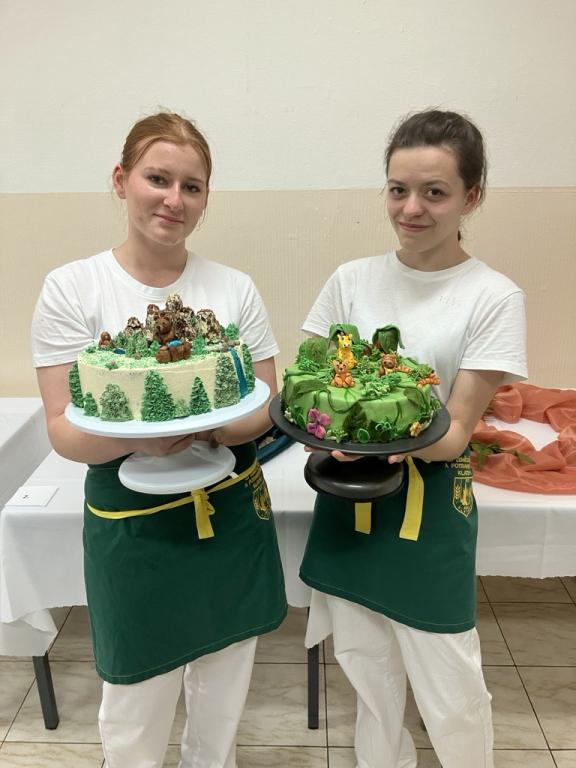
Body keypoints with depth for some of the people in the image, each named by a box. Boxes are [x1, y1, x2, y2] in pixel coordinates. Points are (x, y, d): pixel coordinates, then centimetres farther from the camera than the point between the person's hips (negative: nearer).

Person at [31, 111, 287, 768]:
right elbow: (64, 430, -9)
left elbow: (264, 408, -1)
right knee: (135, 715, 14)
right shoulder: (71, 288, -7)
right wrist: (132, 436, -29)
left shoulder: (235, 288, -1)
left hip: (233, 514, 3)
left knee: (222, 703, 21)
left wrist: (206, 428, -22)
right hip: (132, 523, -2)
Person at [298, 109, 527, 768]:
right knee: (368, 677, 20)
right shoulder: (352, 281, 0)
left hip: (430, 503, -3)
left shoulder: (493, 298, -9)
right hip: (347, 497, 3)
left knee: (451, 699, 10)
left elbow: (457, 432, -10)